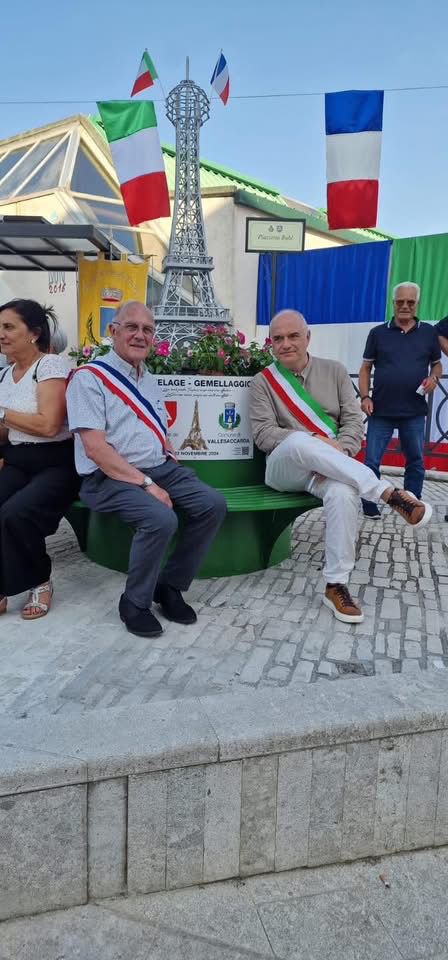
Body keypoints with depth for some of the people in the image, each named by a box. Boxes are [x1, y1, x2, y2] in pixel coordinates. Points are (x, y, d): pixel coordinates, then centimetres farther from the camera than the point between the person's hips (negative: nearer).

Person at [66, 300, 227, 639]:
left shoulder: (149, 379, 18)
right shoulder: (90, 377, -7)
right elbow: (95, 449, -17)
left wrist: (170, 461, 4)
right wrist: (146, 484, -21)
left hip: (160, 469, 8)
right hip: (110, 478, -7)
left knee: (213, 504, -13)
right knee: (161, 518, -32)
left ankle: (170, 585, 2)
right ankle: (135, 603, -7)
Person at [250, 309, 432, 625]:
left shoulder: (335, 371, 11)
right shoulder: (263, 381, 5)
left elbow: (354, 421, 6)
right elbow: (264, 434, -5)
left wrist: (339, 450, -16)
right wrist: (316, 442, -18)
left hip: (331, 468, 1)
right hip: (284, 467, -1)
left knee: (344, 492, -36)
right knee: (299, 442, -38)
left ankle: (336, 586, -22)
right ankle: (388, 493, -32)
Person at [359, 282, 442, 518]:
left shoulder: (429, 332, 8)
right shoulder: (378, 333, 4)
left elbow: (437, 364, 17)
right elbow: (366, 368, 6)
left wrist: (433, 378, -6)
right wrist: (365, 397, -6)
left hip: (414, 412, 2)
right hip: (381, 411, -1)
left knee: (416, 462, 11)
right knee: (371, 461, -1)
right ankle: (369, 505, 12)